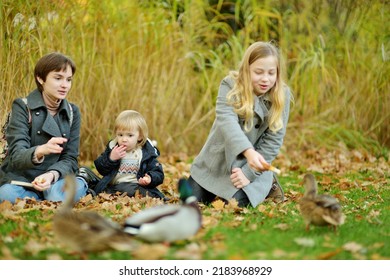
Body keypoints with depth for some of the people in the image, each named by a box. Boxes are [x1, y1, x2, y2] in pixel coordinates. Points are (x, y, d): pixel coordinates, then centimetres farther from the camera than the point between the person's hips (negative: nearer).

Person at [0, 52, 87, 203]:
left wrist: (52, 175, -24)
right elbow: (17, 156, -17)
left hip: (54, 182, 1)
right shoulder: (22, 107, -5)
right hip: (19, 182, -1)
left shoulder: (72, 112, 7)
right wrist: (40, 151, -41)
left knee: (78, 186, -32)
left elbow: (70, 159, 1)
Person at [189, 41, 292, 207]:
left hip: (251, 164, -2)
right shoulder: (230, 86, -15)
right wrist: (248, 151, -50)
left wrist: (249, 172, -20)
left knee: (237, 202, -24)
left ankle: (265, 186, 8)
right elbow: (226, 119, -32)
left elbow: (273, 141, -10)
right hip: (217, 160, 2)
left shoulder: (282, 96, -11)